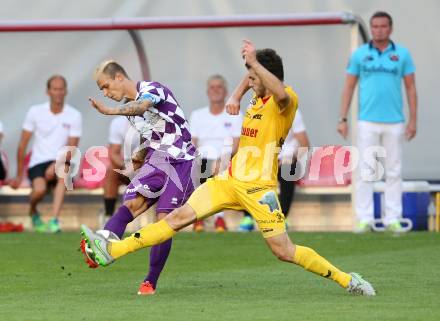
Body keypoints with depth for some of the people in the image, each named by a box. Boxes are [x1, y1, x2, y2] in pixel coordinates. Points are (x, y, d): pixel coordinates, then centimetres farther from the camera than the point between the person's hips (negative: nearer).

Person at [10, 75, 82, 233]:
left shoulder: (74, 115, 0)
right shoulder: (35, 112, 1)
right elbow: (22, 145, 6)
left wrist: (55, 165, -24)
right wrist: (19, 175, 8)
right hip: (38, 163, 0)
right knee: (39, 189, -31)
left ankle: (54, 220, -41)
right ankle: (33, 211, 7)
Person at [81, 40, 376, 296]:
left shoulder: (286, 101, -13)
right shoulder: (259, 98, 11)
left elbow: (281, 93, -39)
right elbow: (250, 79, 35)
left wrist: (254, 62, -34)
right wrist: (236, 97, 15)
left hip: (258, 186, -7)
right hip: (230, 179, 7)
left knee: (285, 251, -10)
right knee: (179, 216, 1)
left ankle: (347, 280, 4)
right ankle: (111, 250, -3)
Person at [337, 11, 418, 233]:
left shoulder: (402, 54, 4)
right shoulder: (359, 54, 4)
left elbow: (410, 88, 5)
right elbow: (349, 87, 6)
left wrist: (413, 120, -1)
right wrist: (343, 119, 0)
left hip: (394, 122, 0)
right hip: (367, 122, 0)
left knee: (394, 172, 3)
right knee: (365, 172, -2)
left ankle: (393, 219, 7)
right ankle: (365, 220, 0)